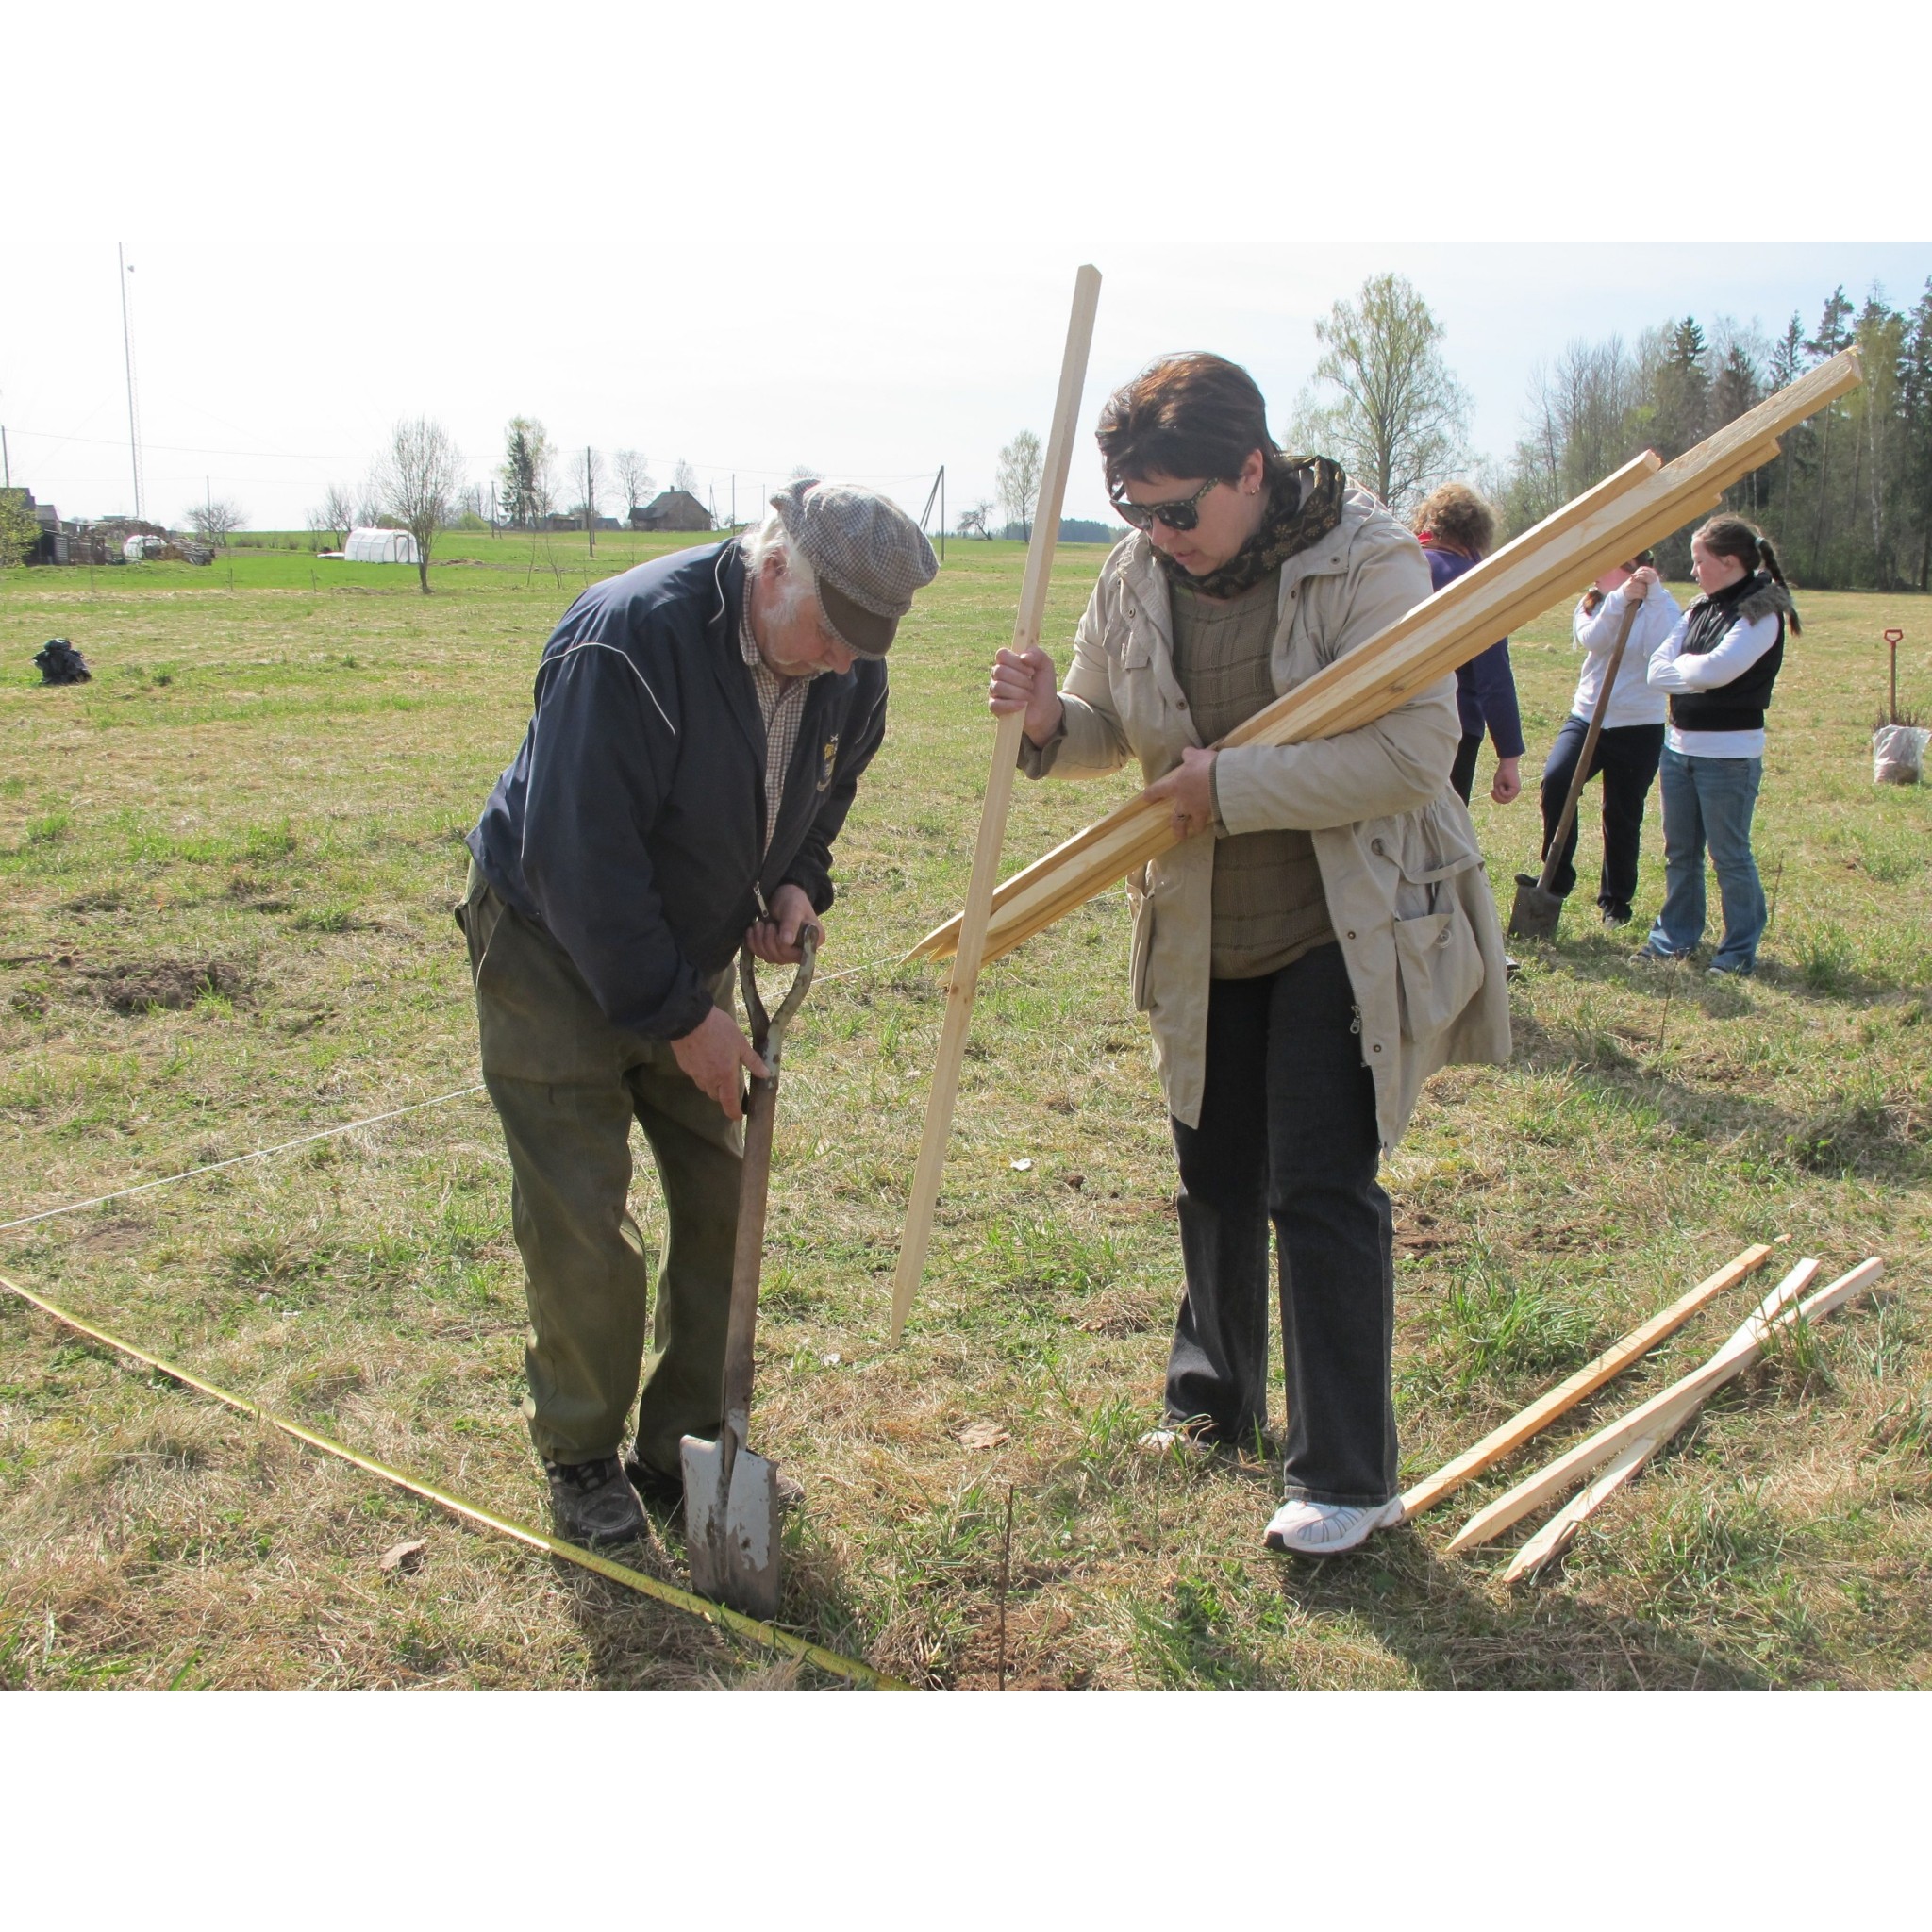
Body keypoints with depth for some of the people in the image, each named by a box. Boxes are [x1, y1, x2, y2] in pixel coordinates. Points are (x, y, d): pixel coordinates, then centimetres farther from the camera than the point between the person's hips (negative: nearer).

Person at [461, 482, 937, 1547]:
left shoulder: (851, 678, -9)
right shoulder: (633, 636, -30)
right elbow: (579, 859, -30)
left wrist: (798, 884, -10)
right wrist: (679, 1017, -26)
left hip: (687, 956, 6)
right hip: (553, 950, -6)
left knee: (723, 1201, 6)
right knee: (579, 1219, -5)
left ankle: (688, 1447, 22)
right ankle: (580, 1459, 16)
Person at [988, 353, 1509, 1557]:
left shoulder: (1367, 561, -18)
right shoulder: (1139, 575, -2)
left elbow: (1414, 750, -25)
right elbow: (1111, 734, 8)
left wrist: (1231, 786, -27)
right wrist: (1051, 722, -15)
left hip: (1345, 928, -6)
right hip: (1208, 931, 6)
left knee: (1321, 1191, -7)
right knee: (1217, 1176, 18)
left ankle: (1349, 1477, 8)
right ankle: (1218, 1405, 40)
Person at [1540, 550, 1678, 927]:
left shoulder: (1661, 606, -4)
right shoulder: (1593, 602, 8)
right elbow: (1591, 640, -14)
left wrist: (1653, 596, -26)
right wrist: (1620, 600, -26)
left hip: (1638, 729, -3)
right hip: (1586, 717, 3)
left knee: (1622, 817, 5)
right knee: (1555, 782, -22)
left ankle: (1616, 900, 23)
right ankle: (1557, 879, -10)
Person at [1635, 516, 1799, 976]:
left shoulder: (1762, 612, -12)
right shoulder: (1700, 608, 10)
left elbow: (1713, 669, -23)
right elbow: (1656, 672, 1)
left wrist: (1682, 666, -4)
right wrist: (1699, 672, -15)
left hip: (1729, 755, -7)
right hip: (1679, 744, 7)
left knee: (1729, 855, 1)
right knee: (1680, 851, 15)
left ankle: (1740, 949, 13)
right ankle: (1676, 933, 28)